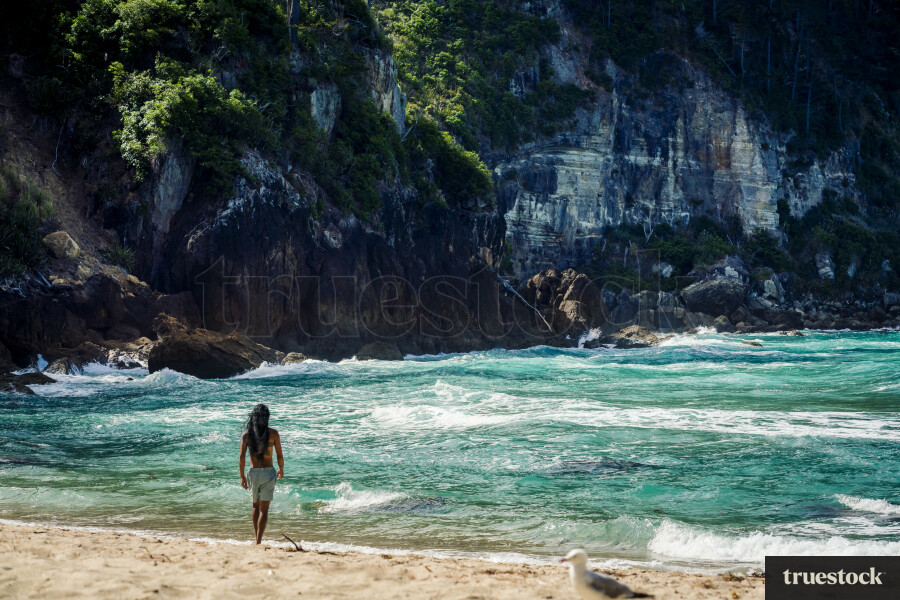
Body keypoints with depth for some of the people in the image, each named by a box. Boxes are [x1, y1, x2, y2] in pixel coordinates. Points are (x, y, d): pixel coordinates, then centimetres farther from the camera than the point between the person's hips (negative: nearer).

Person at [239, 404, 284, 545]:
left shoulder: (247, 433, -1)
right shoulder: (273, 433, -5)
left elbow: (242, 456, -6)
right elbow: (280, 456, -2)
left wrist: (242, 476, 3)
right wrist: (281, 469, 17)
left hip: (253, 473, 2)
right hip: (268, 472, -2)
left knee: (256, 506, 20)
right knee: (264, 509, 0)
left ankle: (258, 539, 26)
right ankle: (258, 541, -9)